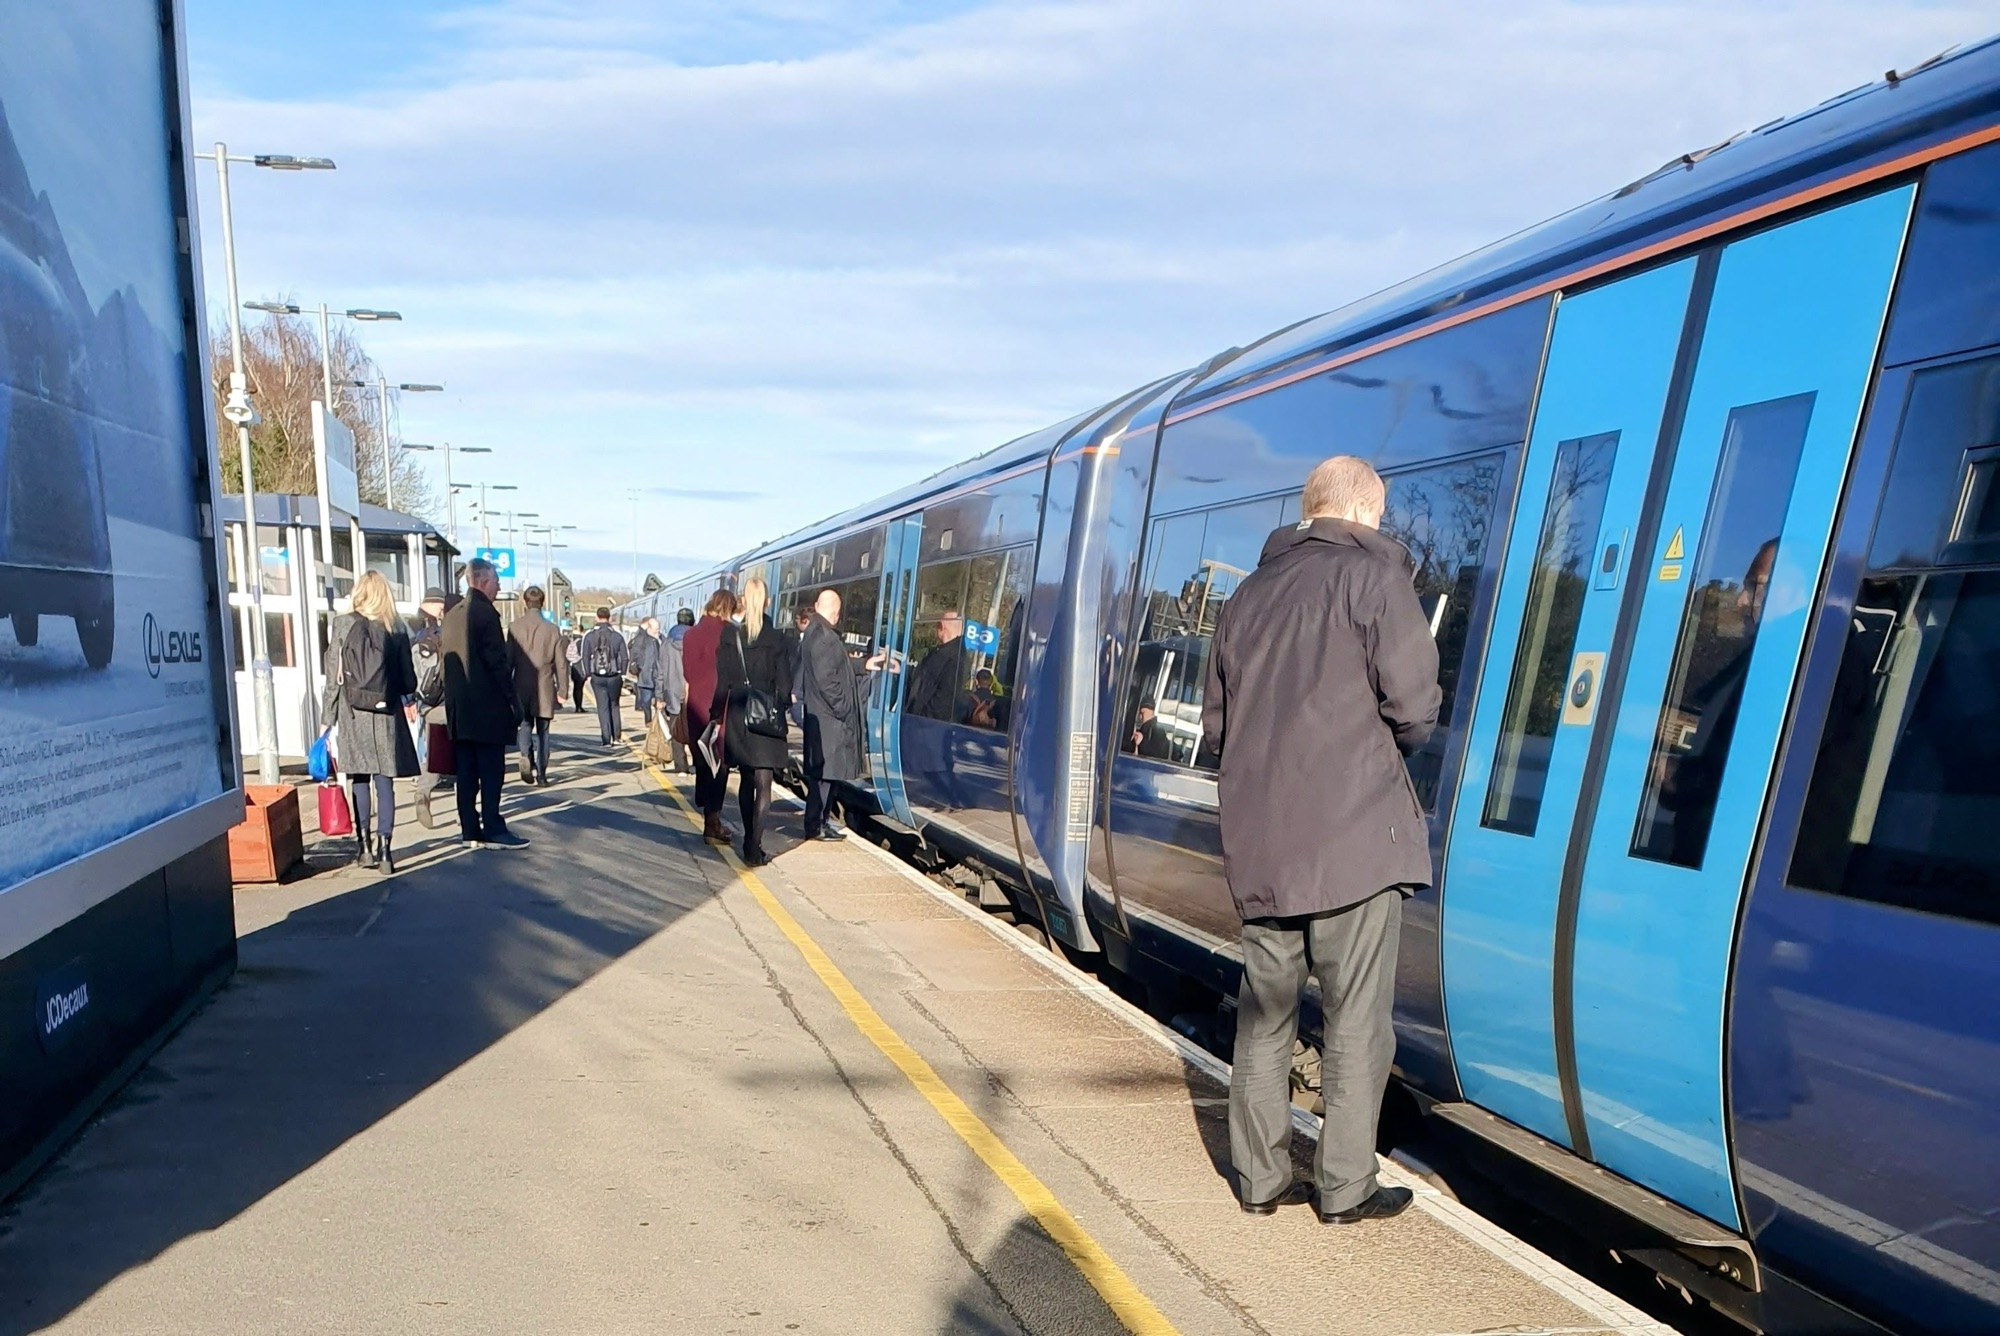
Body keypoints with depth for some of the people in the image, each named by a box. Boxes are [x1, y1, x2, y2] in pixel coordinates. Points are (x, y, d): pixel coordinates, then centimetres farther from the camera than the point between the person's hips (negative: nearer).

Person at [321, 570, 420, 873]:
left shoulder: (344, 624, -3)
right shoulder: (396, 627, 0)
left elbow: (334, 675, -3)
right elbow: (407, 673, 5)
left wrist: (330, 716, 4)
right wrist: (408, 700, 23)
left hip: (353, 713, 0)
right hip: (386, 713, 1)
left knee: (359, 780, 10)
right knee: (384, 782, 2)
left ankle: (365, 846, 13)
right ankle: (383, 849, 0)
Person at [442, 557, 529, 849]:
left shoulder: (451, 616, 14)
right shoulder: (485, 613, -11)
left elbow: (448, 662, 16)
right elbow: (498, 663, -15)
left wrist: (455, 700, 19)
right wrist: (513, 702, -11)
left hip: (459, 708, 8)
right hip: (487, 707, -8)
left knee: (467, 773, 9)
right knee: (491, 771, -4)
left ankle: (470, 830, 13)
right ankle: (492, 830, -2)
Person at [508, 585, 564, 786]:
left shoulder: (515, 627, -4)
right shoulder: (552, 629, -3)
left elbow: (508, 659, -1)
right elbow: (559, 663, 0)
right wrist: (561, 689, 8)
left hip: (522, 687, 0)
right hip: (545, 688, 0)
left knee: (526, 724, 14)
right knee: (542, 730, 8)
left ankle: (526, 755, -13)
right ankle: (541, 773, 8)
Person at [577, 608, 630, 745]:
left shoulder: (589, 635, -1)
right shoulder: (617, 635, -1)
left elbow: (585, 657, -2)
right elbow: (624, 657, -1)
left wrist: (588, 674, 5)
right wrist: (623, 675, 7)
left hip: (597, 677, 0)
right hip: (614, 677, 0)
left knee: (603, 707, 4)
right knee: (614, 705, 15)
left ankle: (606, 739, 0)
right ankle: (616, 736, 12)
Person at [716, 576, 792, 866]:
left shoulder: (728, 636, -1)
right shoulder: (776, 638, -7)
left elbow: (721, 682, -1)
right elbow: (784, 685, -5)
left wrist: (723, 714, 7)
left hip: (737, 716, 3)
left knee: (745, 779, 17)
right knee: (763, 783, 0)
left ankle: (749, 840, 25)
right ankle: (754, 848, -6)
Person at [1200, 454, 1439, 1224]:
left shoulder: (1249, 591, 15)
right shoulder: (1374, 574, -3)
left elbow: (1215, 724, 15)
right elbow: (1413, 706, -11)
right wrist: (1390, 742, 9)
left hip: (1258, 843, 6)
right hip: (1352, 835, -5)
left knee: (1265, 1009, 14)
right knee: (1356, 1018, 7)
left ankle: (1260, 1179, 24)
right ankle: (1345, 1190, 17)